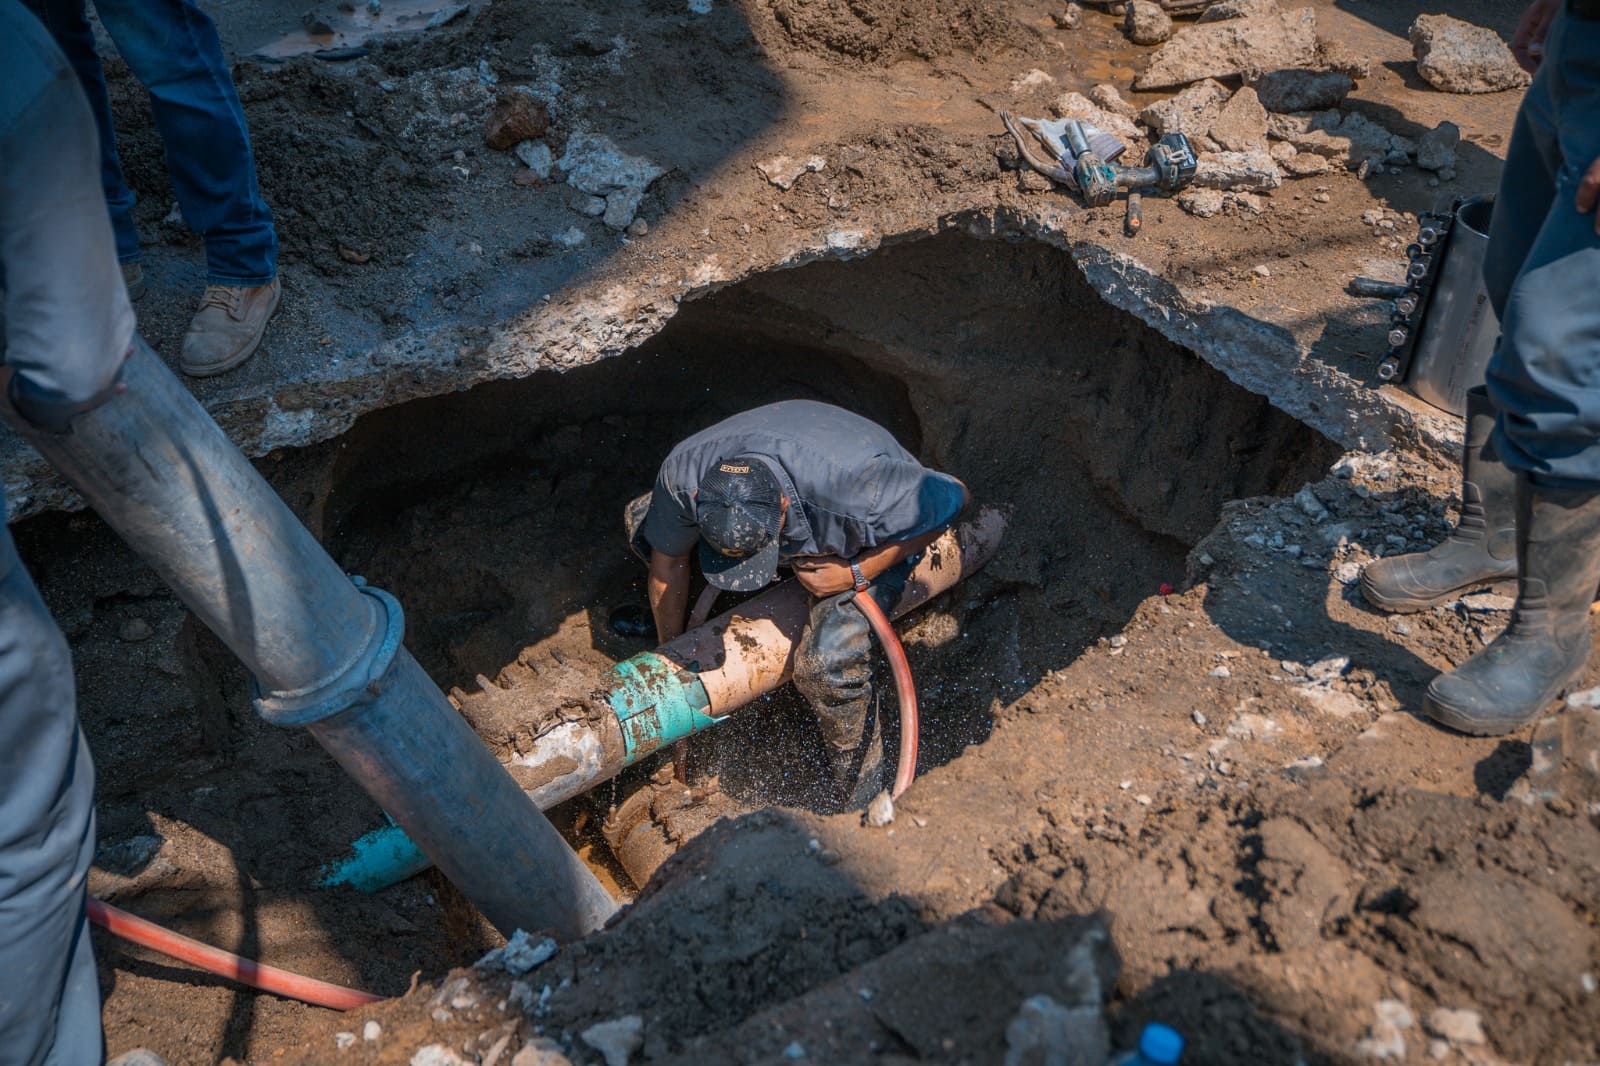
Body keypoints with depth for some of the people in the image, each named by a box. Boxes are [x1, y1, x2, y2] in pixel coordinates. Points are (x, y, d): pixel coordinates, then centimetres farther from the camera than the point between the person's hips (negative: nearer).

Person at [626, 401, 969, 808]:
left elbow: (955, 497, -26)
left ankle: (863, 804, -3)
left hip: (872, 545, -4)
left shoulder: (855, 487, -45)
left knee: (829, 658, -29)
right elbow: (668, 560, -12)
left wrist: (857, 573, -30)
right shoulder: (683, 474, -32)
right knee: (642, 519, -1)